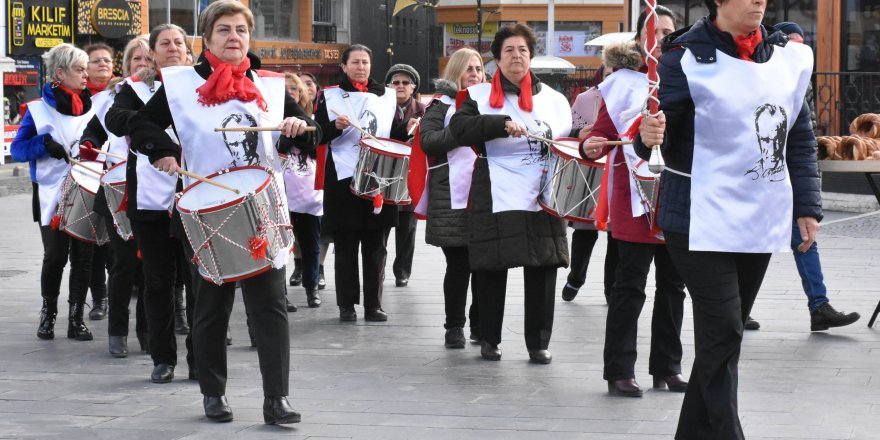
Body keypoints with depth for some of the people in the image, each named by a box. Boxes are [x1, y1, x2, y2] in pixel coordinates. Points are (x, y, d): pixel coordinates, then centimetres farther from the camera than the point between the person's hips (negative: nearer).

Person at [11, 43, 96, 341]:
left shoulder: (93, 107, 8)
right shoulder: (39, 109, -2)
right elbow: (17, 149, -3)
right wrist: (44, 144, -19)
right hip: (52, 194, -3)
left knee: (82, 256, 2)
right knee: (54, 256, -1)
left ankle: (76, 319, 9)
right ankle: (48, 314, 19)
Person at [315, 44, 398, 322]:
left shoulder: (387, 96, 13)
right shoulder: (329, 97, 5)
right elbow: (318, 137, 2)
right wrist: (336, 127, -16)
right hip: (343, 179, -2)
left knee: (375, 246, 4)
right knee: (345, 246, 1)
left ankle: (373, 305, 9)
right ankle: (346, 305, 7)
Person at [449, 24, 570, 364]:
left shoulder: (552, 98, 13)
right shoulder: (480, 95, 4)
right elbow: (459, 128, -12)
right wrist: (502, 124, -23)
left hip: (543, 197, 3)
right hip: (496, 198, -2)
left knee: (543, 268, 2)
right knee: (492, 269, 2)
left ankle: (538, 343, 11)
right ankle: (489, 340, 16)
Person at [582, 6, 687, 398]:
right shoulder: (624, 82, 0)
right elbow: (604, 130, -3)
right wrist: (591, 147, -23)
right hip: (636, 199, -4)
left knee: (672, 285, 11)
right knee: (630, 287, -4)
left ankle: (667, 367, 20)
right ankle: (618, 372, 1)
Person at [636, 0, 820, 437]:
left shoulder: (789, 57, 7)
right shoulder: (686, 57, -11)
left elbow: (800, 139, 14)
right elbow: (661, 136, -13)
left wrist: (807, 205, 10)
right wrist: (650, 136, -36)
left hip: (762, 221, 6)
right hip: (703, 221, -6)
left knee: (725, 332, 13)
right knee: (722, 334, -11)